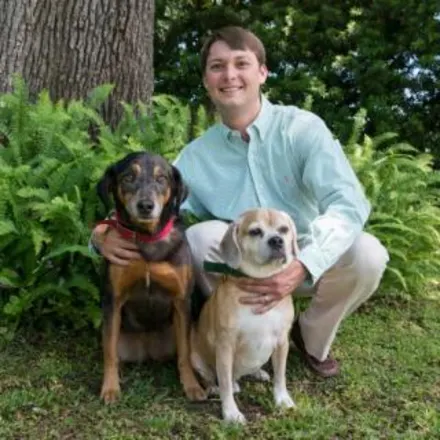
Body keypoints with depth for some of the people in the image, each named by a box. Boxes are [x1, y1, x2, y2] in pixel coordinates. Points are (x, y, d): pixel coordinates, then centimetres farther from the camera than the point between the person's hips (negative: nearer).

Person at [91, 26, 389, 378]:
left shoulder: (302, 128, -14)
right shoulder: (196, 156, -5)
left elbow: (348, 203, -26)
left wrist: (301, 266, -44)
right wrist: (106, 234, -30)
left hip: (308, 259, 0)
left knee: (367, 254, -29)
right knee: (201, 236, -28)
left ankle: (313, 338, 3)